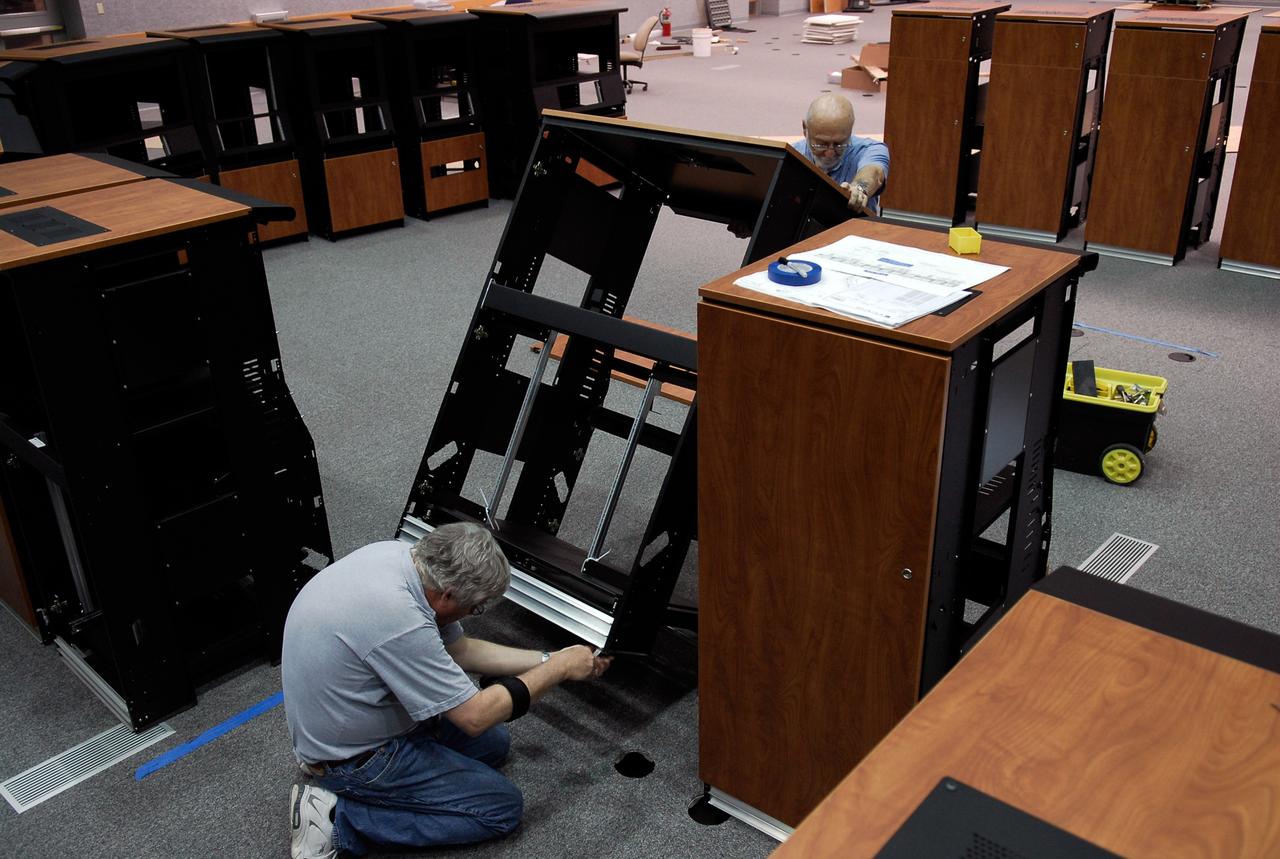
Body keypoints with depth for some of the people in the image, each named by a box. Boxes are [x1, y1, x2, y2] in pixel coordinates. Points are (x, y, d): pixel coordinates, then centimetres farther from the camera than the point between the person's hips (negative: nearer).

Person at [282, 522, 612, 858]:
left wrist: (548, 659, 0)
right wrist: (559, 669, -15)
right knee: (502, 808, -3)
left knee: (494, 743, 17)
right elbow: (475, 717, -25)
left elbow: (458, 649, 4)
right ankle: (340, 818, -5)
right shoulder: (398, 621, -36)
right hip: (353, 756, -9)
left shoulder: (401, 554, -9)